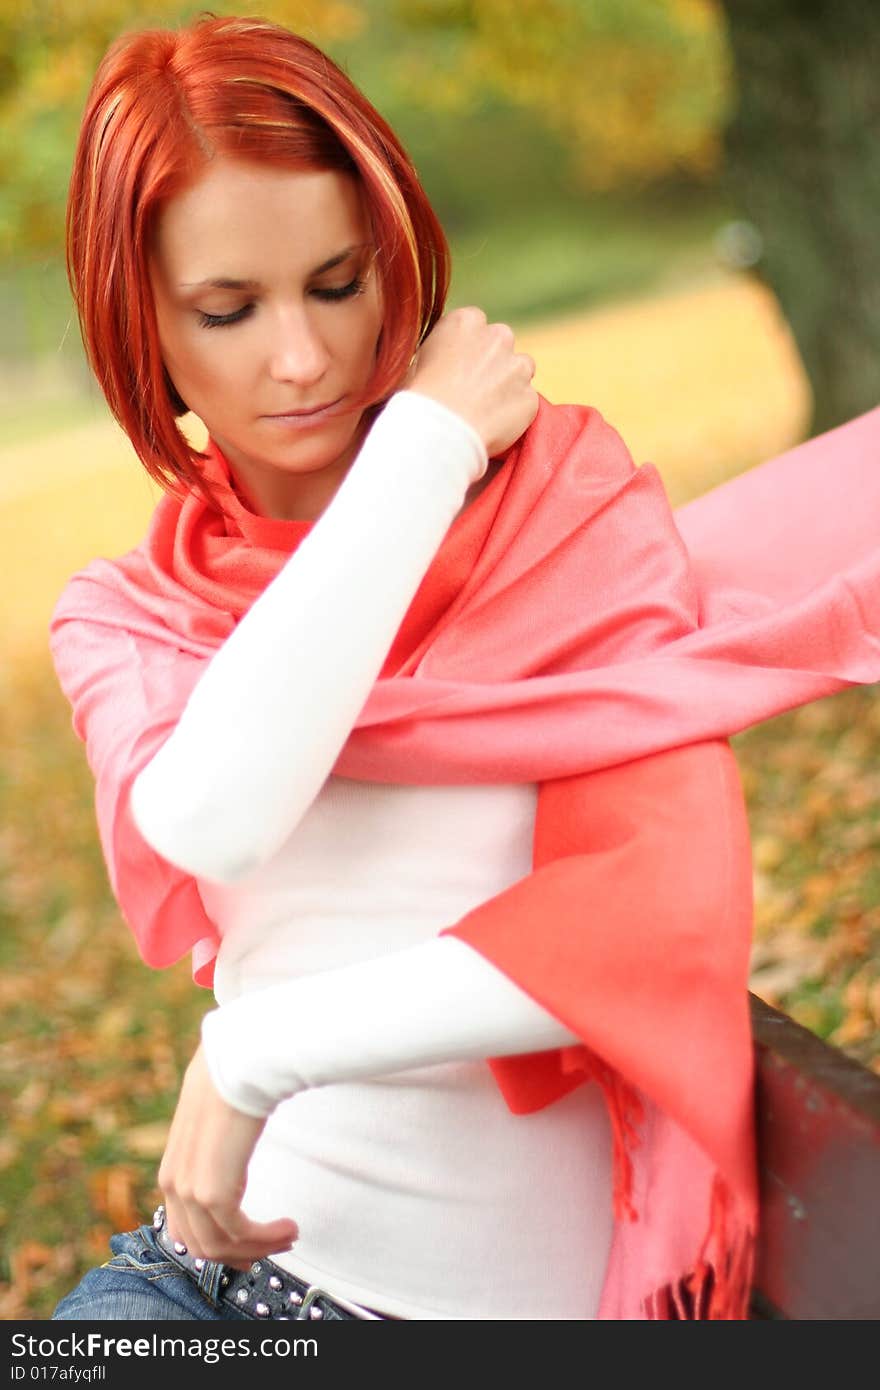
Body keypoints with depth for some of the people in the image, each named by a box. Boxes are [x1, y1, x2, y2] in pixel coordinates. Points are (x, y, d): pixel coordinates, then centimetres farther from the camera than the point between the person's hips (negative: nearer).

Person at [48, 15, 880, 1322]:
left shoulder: (573, 511, -3)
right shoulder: (123, 620, 6)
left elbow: (665, 914, -18)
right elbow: (211, 818, -19)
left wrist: (262, 1050, -20)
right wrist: (426, 442, -12)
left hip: (517, 1286, -3)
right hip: (228, 1242, 3)